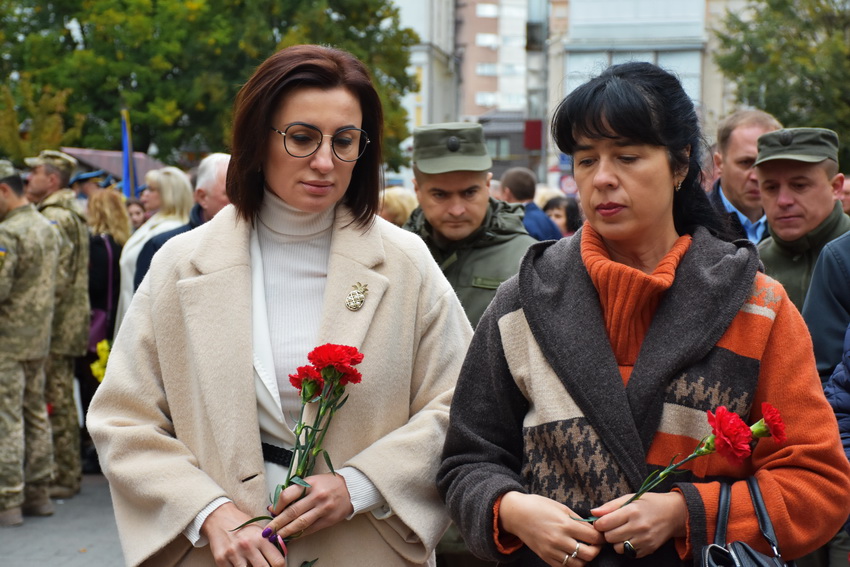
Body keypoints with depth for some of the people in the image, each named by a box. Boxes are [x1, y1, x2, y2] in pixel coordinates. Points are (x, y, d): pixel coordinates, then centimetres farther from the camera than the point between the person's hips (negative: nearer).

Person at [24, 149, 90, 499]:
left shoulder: (54, 219, -14)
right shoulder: (72, 215, 18)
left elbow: (55, 280, -21)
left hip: (55, 326, -10)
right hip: (70, 324, 10)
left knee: (55, 400, -5)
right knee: (62, 399, 14)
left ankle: (62, 476, 0)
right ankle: (68, 473, 21)